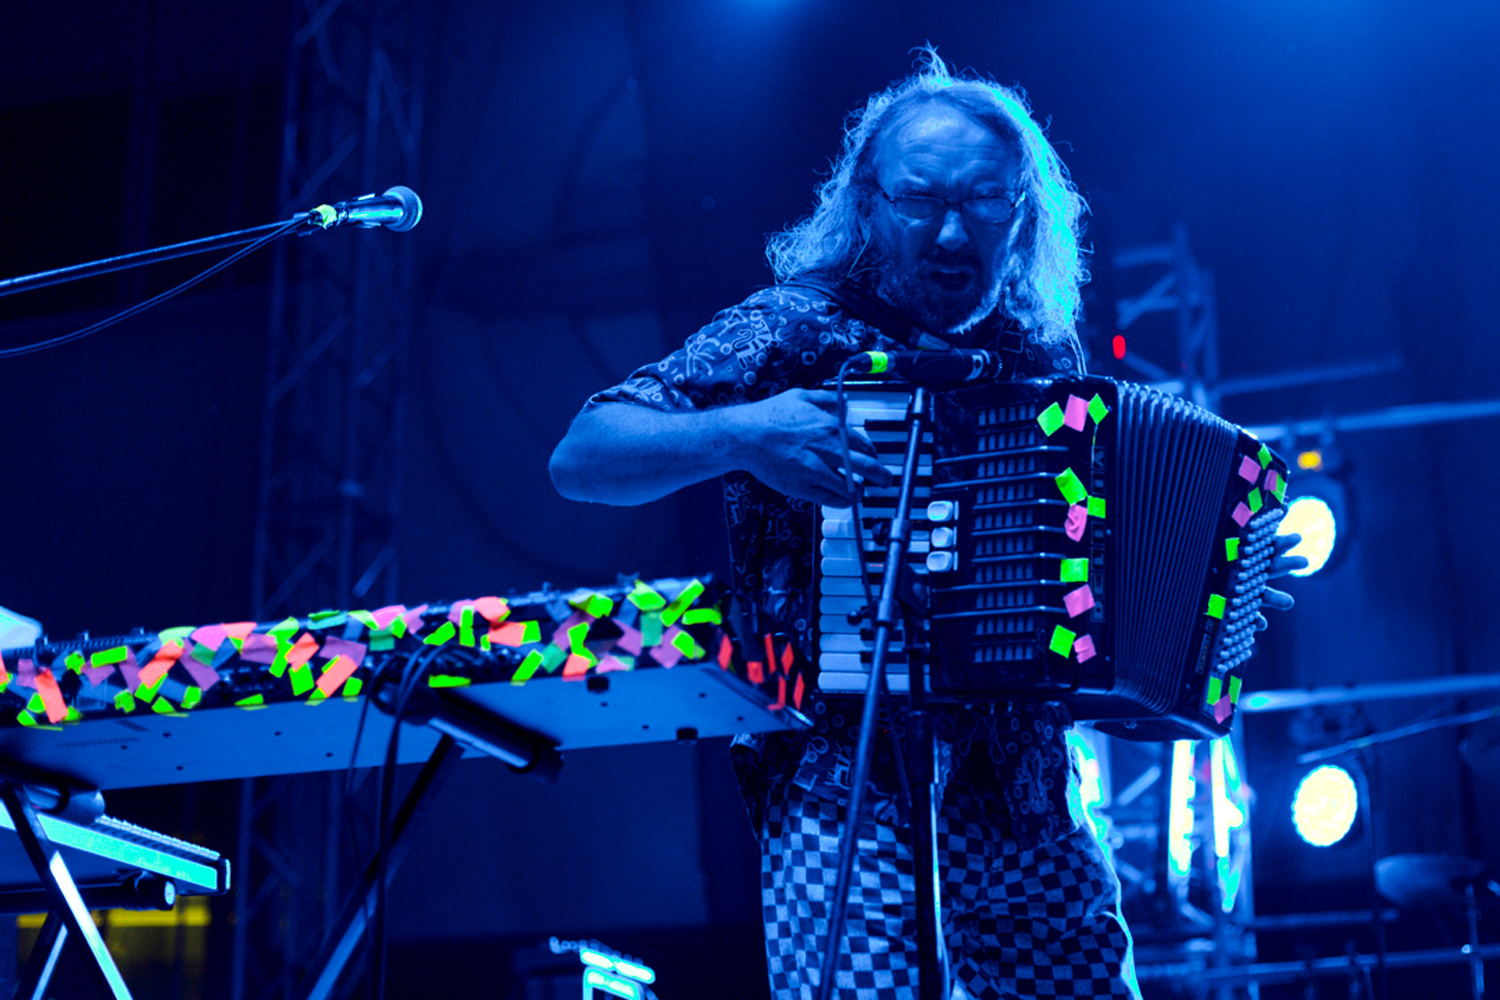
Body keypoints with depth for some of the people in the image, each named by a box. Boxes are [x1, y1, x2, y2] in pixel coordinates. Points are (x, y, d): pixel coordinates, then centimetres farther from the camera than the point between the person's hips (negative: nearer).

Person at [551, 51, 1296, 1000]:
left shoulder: (1044, 358, 12)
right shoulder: (794, 333, -3)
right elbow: (579, 459, -9)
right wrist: (741, 434, -25)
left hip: (1034, 812, 5)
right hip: (850, 803, -5)